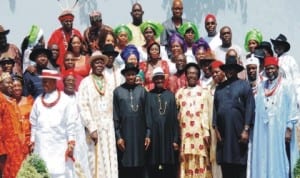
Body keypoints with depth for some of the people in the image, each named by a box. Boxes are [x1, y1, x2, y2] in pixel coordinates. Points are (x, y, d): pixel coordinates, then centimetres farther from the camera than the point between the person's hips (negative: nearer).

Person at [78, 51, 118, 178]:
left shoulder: (109, 83, 12)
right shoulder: (85, 83, 0)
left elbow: (114, 106, 10)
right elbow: (83, 107, -7)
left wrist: (115, 127, 1)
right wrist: (92, 128, -14)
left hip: (109, 128, 3)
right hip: (93, 127, -3)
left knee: (110, 161, 2)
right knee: (96, 161, -3)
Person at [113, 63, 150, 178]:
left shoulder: (142, 90, 4)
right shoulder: (118, 91, 0)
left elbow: (147, 113, 5)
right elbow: (115, 115, 0)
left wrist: (148, 134, 1)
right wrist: (118, 136, -4)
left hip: (140, 134, 2)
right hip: (124, 134, -1)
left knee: (139, 166, 6)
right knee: (124, 168, 2)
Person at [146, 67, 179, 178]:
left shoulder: (170, 95, 8)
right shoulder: (148, 96, 3)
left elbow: (175, 118, 6)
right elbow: (146, 118, 0)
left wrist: (176, 139, 0)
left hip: (168, 136, 2)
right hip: (154, 137, -1)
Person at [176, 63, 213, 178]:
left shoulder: (205, 92, 8)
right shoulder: (180, 93, 14)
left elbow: (206, 113, 1)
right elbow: (176, 114, 9)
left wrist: (206, 132, -7)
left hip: (199, 132, -2)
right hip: (184, 133, 2)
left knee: (200, 163, -2)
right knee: (186, 163, 1)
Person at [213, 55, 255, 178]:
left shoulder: (244, 85, 4)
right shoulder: (219, 87, 15)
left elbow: (249, 108, -4)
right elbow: (215, 108, 12)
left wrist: (246, 130, -11)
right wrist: (216, 129, 5)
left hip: (238, 132, -3)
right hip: (223, 132, 4)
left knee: (239, 164, -2)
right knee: (225, 164, 4)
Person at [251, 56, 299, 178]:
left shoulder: (287, 86, -2)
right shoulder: (261, 87, 12)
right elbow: (256, 108, 12)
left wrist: (289, 128, -11)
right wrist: (254, 128, 7)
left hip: (280, 130, -4)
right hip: (263, 130, 4)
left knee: (279, 161, -2)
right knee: (263, 161, 4)